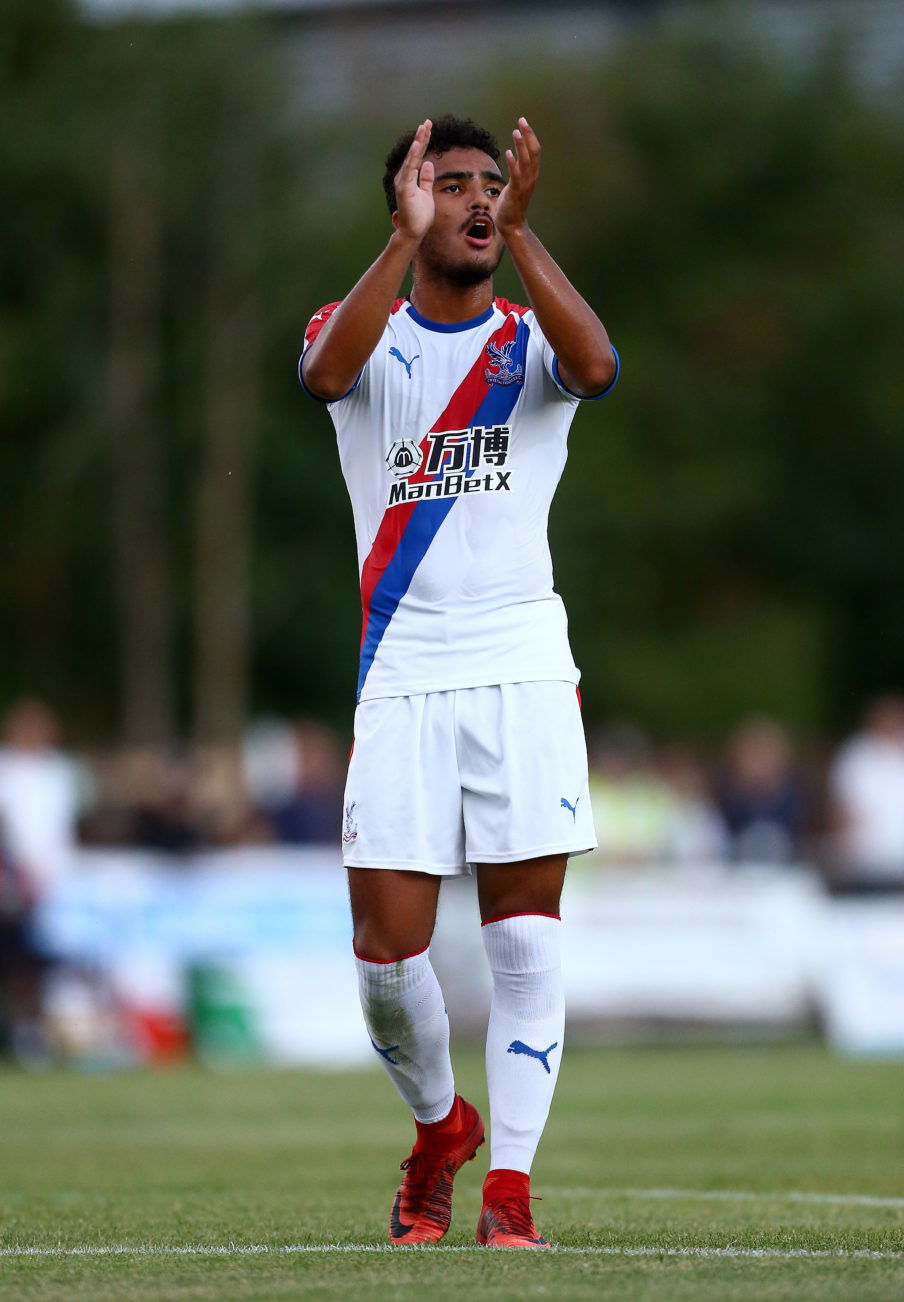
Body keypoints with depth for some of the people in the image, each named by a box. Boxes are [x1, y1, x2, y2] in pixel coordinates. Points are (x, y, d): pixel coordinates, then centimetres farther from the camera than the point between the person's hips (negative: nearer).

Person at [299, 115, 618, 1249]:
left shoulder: (533, 340, 7)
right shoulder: (367, 335, 6)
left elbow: (596, 366, -19)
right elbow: (325, 371, -20)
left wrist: (519, 231, -25)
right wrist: (408, 237, -28)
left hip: (526, 678, 0)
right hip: (401, 678, 0)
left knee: (525, 948, -4)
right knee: (388, 959, -2)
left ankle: (509, 1190, 2)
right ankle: (441, 1128, 25)